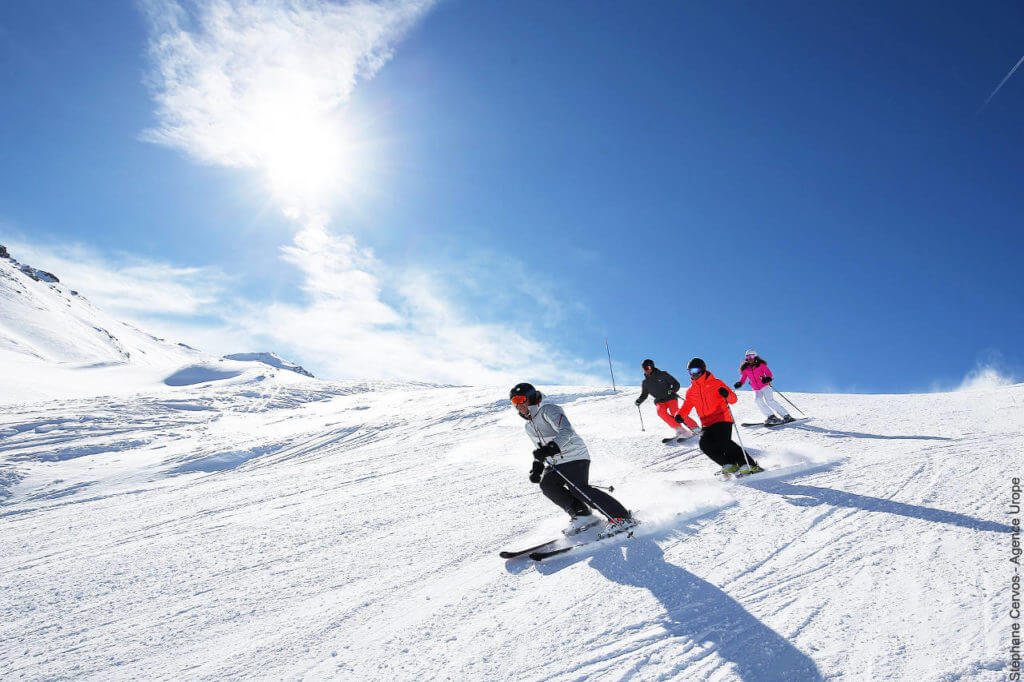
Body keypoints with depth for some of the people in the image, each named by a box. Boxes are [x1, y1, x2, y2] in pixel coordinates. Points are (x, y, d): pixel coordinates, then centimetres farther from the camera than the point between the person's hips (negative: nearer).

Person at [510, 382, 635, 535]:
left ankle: (622, 517, -15)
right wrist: (537, 467, 13)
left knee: (579, 489, -22)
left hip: (575, 455, -8)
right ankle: (582, 515, -6)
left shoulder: (548, 410, -12)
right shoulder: (529, 427, 16)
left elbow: (566, 431, -26)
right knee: (547, 485, -14)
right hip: (555, 463, 8)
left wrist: (550, 448, -39)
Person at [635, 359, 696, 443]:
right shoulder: (646, 382, 10)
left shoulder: (662, 375, -2)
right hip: (660, 401, 3)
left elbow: (676, 384, 0)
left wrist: (672, 391, -19)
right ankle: (679, 429, -28)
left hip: (670, 398, -3)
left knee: (674, 413, -26)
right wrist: (639, 401, 4)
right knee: (661, 411, -28)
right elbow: (644, 395, 22)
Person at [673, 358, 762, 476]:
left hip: (722, 419, -5)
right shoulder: (691, 391, 14)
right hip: (707, 424, 5)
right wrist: (680, 415, -1)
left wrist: (726, 394, -25)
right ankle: (729, 464, -11)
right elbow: (687, 406, 22)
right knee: (705, 444, -20)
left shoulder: (715, 383, 0)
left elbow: (734, 400, -2)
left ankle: (749, 465, -17)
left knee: (722, 442, -25)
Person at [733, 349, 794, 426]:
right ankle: (771, 417, -22)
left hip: (765, 386, -3)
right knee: (758, 400, -25)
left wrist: (767, 378, -28)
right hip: (756, 390, 3)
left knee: (769, 401, -22)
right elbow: (743, 379, 13)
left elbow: (769, 373, -6)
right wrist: (739, 384, -9)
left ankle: (786, 416, -18)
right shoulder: (745, 369, 10)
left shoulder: (761, 365, 1)